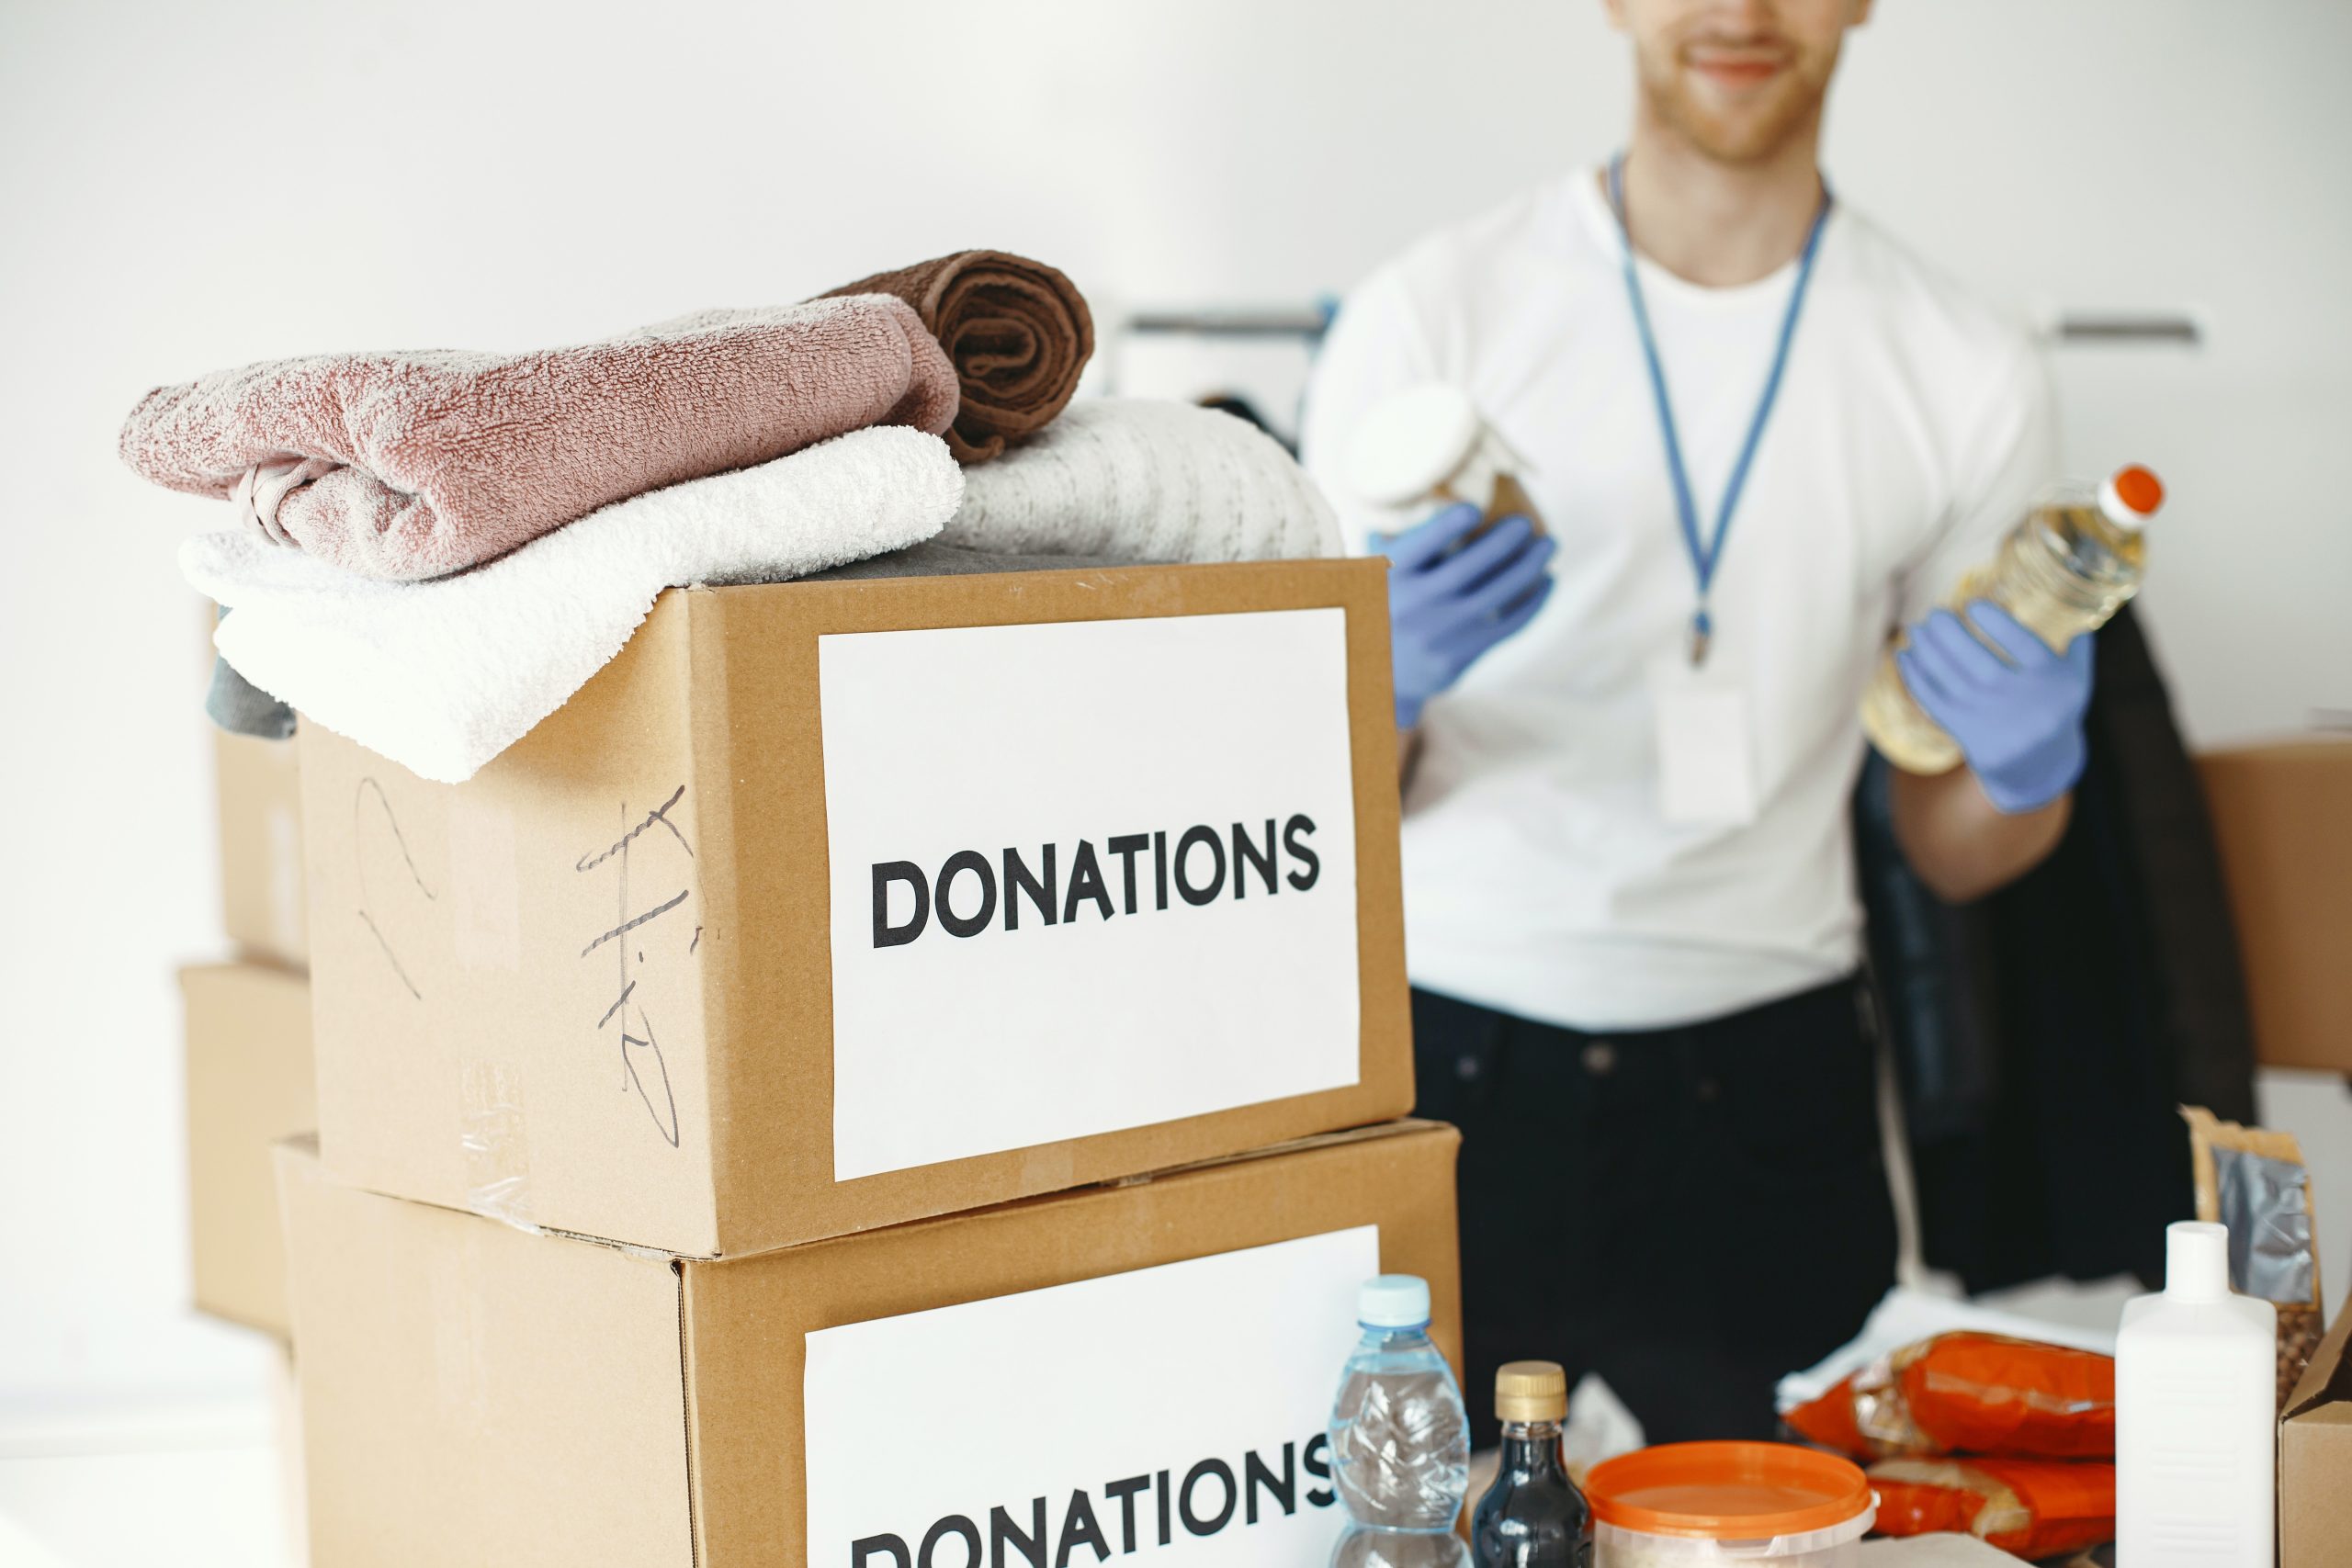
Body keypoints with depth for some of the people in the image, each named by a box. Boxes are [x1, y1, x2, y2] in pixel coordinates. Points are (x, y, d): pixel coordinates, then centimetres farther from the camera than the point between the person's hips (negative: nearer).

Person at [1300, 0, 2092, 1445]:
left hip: (1766, 1080, 2)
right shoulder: (1431, 314, -2)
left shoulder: (1969, 374, 4)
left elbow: (1952, 854, 9)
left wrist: (2027, 767, -12)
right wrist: (1379, 680, -22)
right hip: (1448, 1058, -1)